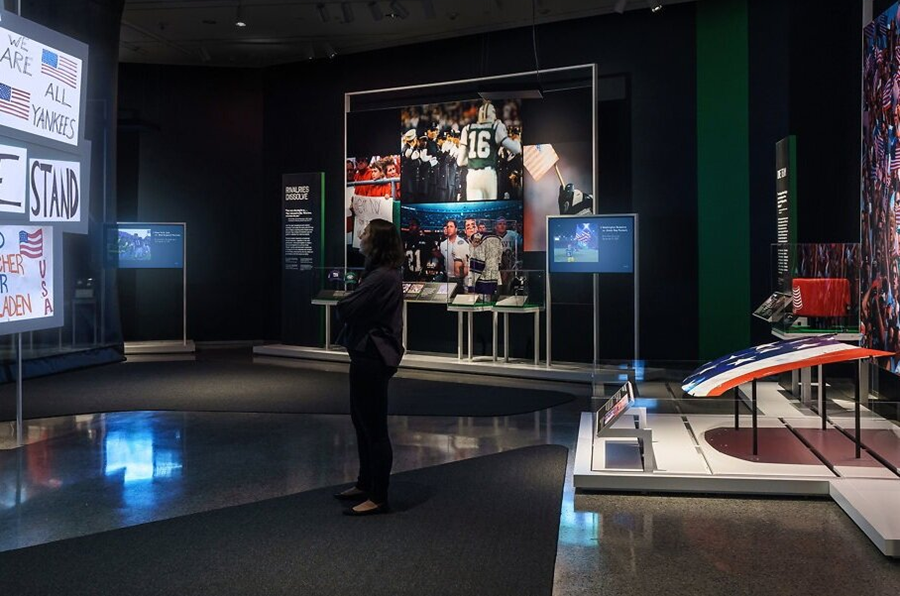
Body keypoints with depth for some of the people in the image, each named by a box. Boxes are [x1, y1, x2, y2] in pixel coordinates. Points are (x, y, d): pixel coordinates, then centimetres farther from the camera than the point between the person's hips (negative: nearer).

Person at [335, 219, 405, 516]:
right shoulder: (384, 274, 13)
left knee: (374, 427, -3)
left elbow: (345, 309, -22)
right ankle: (365, 484, 33)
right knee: (361, 421, 20)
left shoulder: (381, 278, -22)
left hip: (372, 358, -11)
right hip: (369, 354, 11)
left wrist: (344, 300, -2)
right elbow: (365, 306, 13)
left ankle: (378, 498, 6)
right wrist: (351, 303, -6)